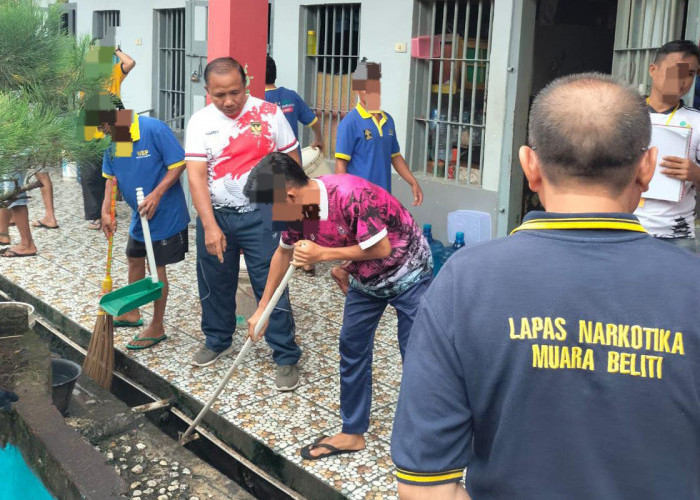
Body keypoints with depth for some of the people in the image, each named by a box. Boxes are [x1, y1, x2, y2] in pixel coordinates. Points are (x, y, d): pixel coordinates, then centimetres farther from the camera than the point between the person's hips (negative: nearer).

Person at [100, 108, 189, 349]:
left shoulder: (154, 129, -23)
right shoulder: (112, 141, 0)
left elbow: (178, 165, -21)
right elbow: (111, 177, 6)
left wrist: (156, 195, -30)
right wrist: (106, 212, -6)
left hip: (164, 214, -8)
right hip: (139, 215, 8)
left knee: (156, 269, 0)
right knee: (134, 260, 22)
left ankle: (157, 327, 16)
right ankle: (132, 313, 42)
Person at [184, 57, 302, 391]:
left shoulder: (269, 114, -5)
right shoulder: (200, 122, -3)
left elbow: (292, 163, -1)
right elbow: (196, 176, -11)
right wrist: (210, 226, -21)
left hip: (261, 216, -2)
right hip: (215, 216, 3)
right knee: (214, 284, 15)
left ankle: (286, 357, 9)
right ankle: (217, 341, 38)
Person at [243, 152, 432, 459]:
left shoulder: (351, 195, -36)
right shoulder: (298, 210, -12)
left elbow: (382, 249, -30)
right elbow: (284, 253, 5)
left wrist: (323, 254, -28)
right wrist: (262, 308, 9)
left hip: (406, 273, -7)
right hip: (366, 279, 7)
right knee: (352, 348, 8)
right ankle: (353, 433, 21)